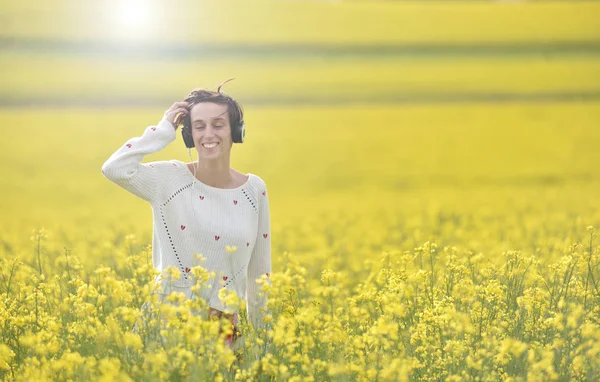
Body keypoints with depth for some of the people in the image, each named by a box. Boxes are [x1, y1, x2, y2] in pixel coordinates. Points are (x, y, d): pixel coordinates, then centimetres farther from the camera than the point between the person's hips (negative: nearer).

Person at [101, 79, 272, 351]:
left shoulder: (255, 190, 2)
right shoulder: (170, 179, -5)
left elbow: (259, 268, 10)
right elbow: (113, 168, -22)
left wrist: (260, 332, 13)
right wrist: (163, 130, -13)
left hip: (224, 326, 2)